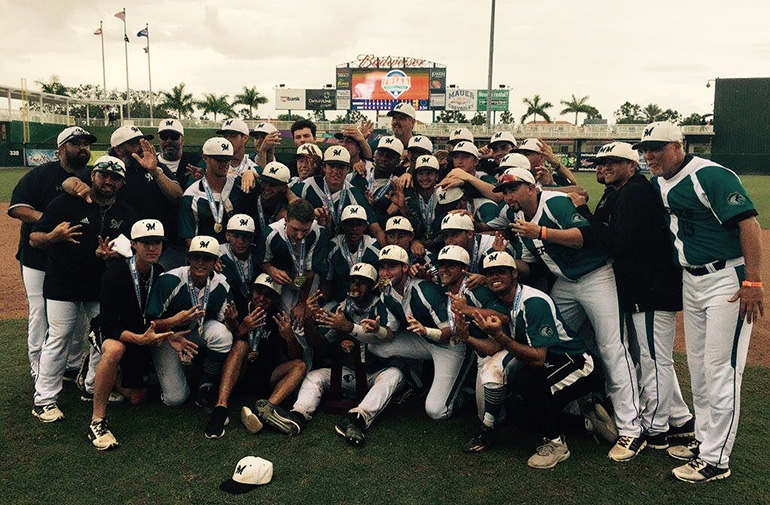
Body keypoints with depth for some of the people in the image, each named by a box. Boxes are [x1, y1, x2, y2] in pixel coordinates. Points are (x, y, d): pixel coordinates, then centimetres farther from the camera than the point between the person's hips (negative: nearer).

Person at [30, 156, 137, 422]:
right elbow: (34, 238, -7)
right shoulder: (66, 203, -6)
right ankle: (44, 400, 7)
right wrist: (53, 237, -30)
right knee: (58, 338, -4)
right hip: (62, 284, -4)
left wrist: (110, 254, -22)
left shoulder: (126, 215, 4)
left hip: (103, 285, 4)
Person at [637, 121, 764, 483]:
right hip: (691, 281, 9)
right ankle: (703, 441, 31)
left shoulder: (711, 176, -18)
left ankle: (716, 460, 6)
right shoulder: (658, 185, 8)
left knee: (720, 370, -4)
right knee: (697, 366, 16)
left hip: (727, 281, -9)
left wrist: (753, 281, -25)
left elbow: (748, 223, -22)